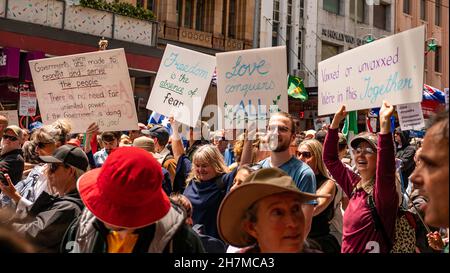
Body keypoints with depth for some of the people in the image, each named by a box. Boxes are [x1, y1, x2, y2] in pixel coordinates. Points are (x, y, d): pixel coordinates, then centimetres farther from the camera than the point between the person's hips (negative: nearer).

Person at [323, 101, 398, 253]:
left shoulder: (381, 190, -16)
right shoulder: (355, 184, 3)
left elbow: (386, 170, -38)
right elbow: (330, 159, 9)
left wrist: (385, 123, -46)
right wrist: (336, 121, -1)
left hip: (370, 249, -7)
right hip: (347, 250, 7)